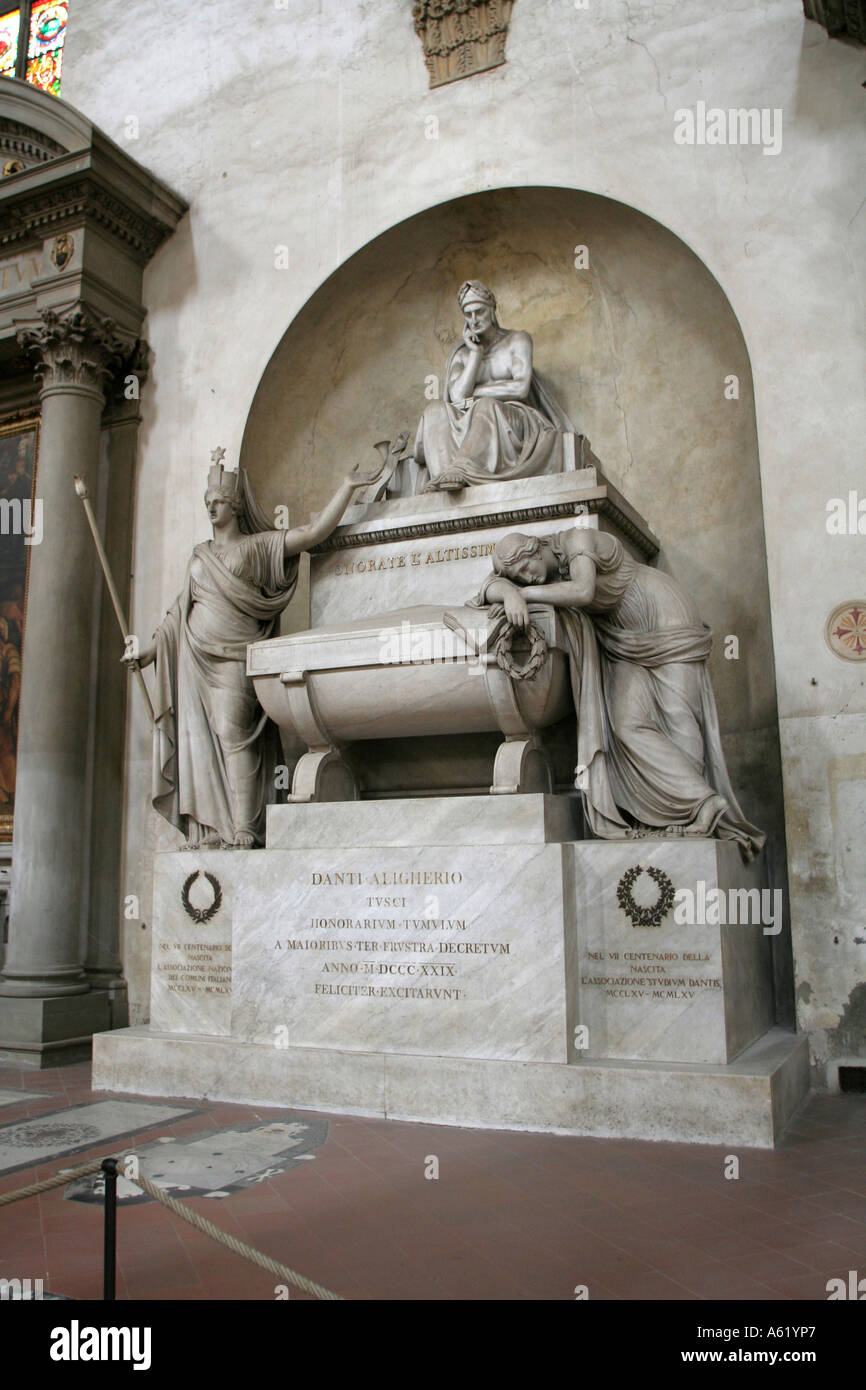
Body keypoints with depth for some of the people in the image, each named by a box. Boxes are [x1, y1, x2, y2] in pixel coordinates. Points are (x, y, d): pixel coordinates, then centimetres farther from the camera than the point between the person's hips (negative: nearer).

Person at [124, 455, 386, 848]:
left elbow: (314, 531, -1)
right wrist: (150, 651, 21)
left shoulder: (258, 546, 7)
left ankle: (244, 831, -18)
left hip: (234, 657, -5)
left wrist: (348, 486, -7)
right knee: (200, 739, -2)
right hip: (196, 658, 5)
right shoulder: (199, 554, 22)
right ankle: (211, 830, 0)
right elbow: (180, 610, 25)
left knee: (232, 732, -17)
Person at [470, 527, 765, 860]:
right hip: (627, 643, 7)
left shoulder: (576, 539, -21)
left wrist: (527, 593, -31)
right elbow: (492, 586, -13)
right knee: (628, 725, -11)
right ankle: (706, 803, -12)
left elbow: (583, 591, -38)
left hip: (665, 617, -6)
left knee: (678, 721, -13)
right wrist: (510, 593, -36)